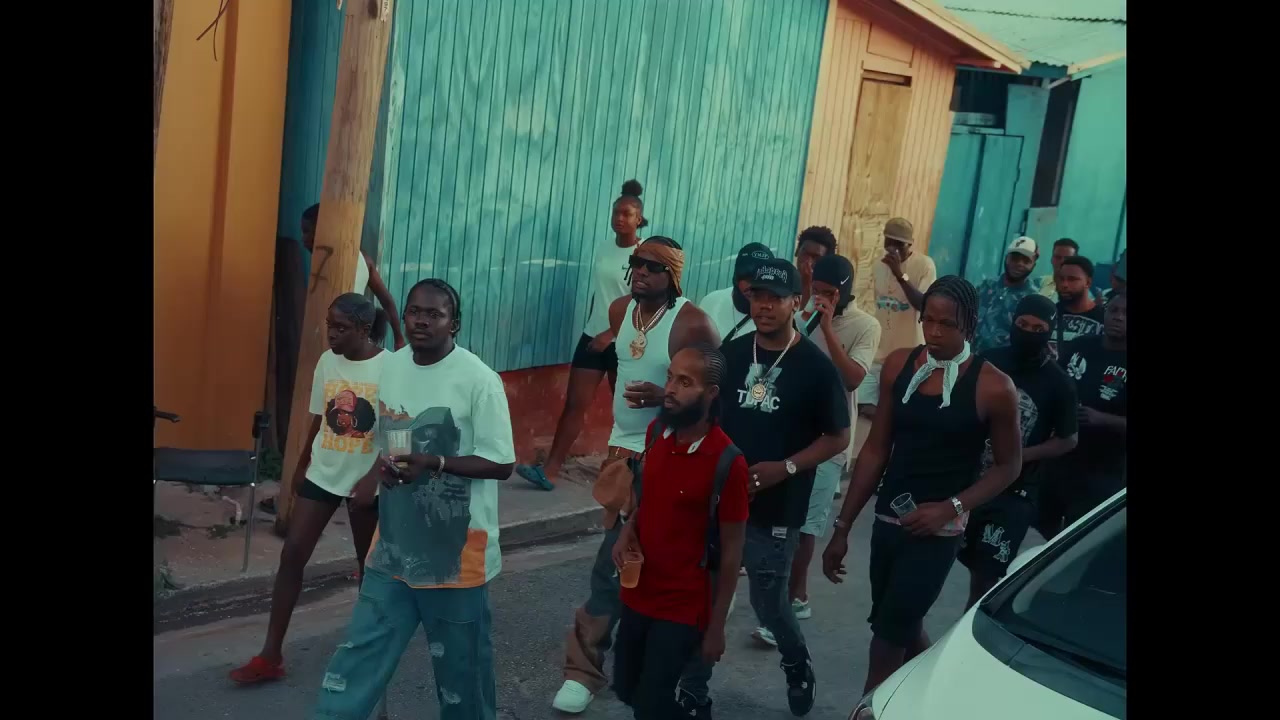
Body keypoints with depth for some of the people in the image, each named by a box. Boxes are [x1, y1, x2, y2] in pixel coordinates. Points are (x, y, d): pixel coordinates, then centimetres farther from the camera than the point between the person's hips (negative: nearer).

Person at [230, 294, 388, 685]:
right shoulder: (327, 361, -1)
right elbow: (319, 420, 10)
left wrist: (374, 482, -16)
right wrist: (301, 467, 16)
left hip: (365, 481, -4)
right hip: (322, 475, 4)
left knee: (369, 563, 11)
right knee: (291, 555, -2)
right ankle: (270, 656, 3)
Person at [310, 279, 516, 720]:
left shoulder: (479, 380, -15)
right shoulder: (391, 367, 5)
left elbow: (501, 464, -15)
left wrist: (435, 463, -27)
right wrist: (383, 464, -3)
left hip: (456, 546, -5)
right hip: (395, 540, 6)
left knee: (459, 657, 8)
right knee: (364, 646, 7)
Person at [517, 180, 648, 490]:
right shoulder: (603, 250, 9)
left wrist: (610, 334, -19)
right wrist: (593, 329, 17)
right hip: (592, 336, 5)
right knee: (574, 403, -1)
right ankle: (550, 470, -4)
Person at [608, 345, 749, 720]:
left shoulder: (727, 462, -21)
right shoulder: (657, 431, -3)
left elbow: (731, 550, -13)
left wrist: (716, 626, -9)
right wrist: (629, 528, -6)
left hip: (683, 606, -6)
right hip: (638, 594, 6)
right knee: (626, 689, 19)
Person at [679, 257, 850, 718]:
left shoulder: (815, 366, -8)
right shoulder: (731, 353, 3)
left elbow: (838, 438, -4)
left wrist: (785, 468, -17)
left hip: (775, 511, -3)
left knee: (769, 603, 10)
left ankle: (797, 664, 41)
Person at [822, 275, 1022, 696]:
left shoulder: (992, 387, -13)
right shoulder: (899, 365, 0)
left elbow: (1008, 465, -3)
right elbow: (876, 449, 5)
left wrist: (952, 508, -17)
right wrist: (843, 526, 5)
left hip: (937, 532, -5)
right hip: (888, 521, 5)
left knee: (888, 637, -3)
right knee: (903, 630, 19)